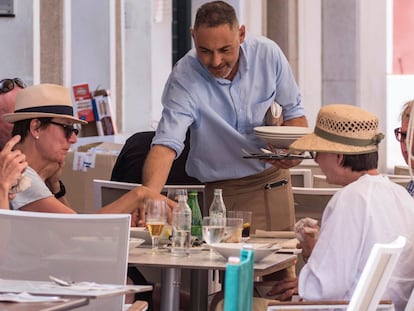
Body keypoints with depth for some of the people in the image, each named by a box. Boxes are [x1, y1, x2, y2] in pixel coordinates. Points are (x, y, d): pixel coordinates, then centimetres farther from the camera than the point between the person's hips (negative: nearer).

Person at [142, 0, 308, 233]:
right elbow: (166, 144, -30)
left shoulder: (268, 53, -11)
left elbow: (294, 111, 3)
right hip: (220, 190, -3)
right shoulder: (184, 78, -21)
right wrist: (149, 194, -48)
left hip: (273, 179, 3)